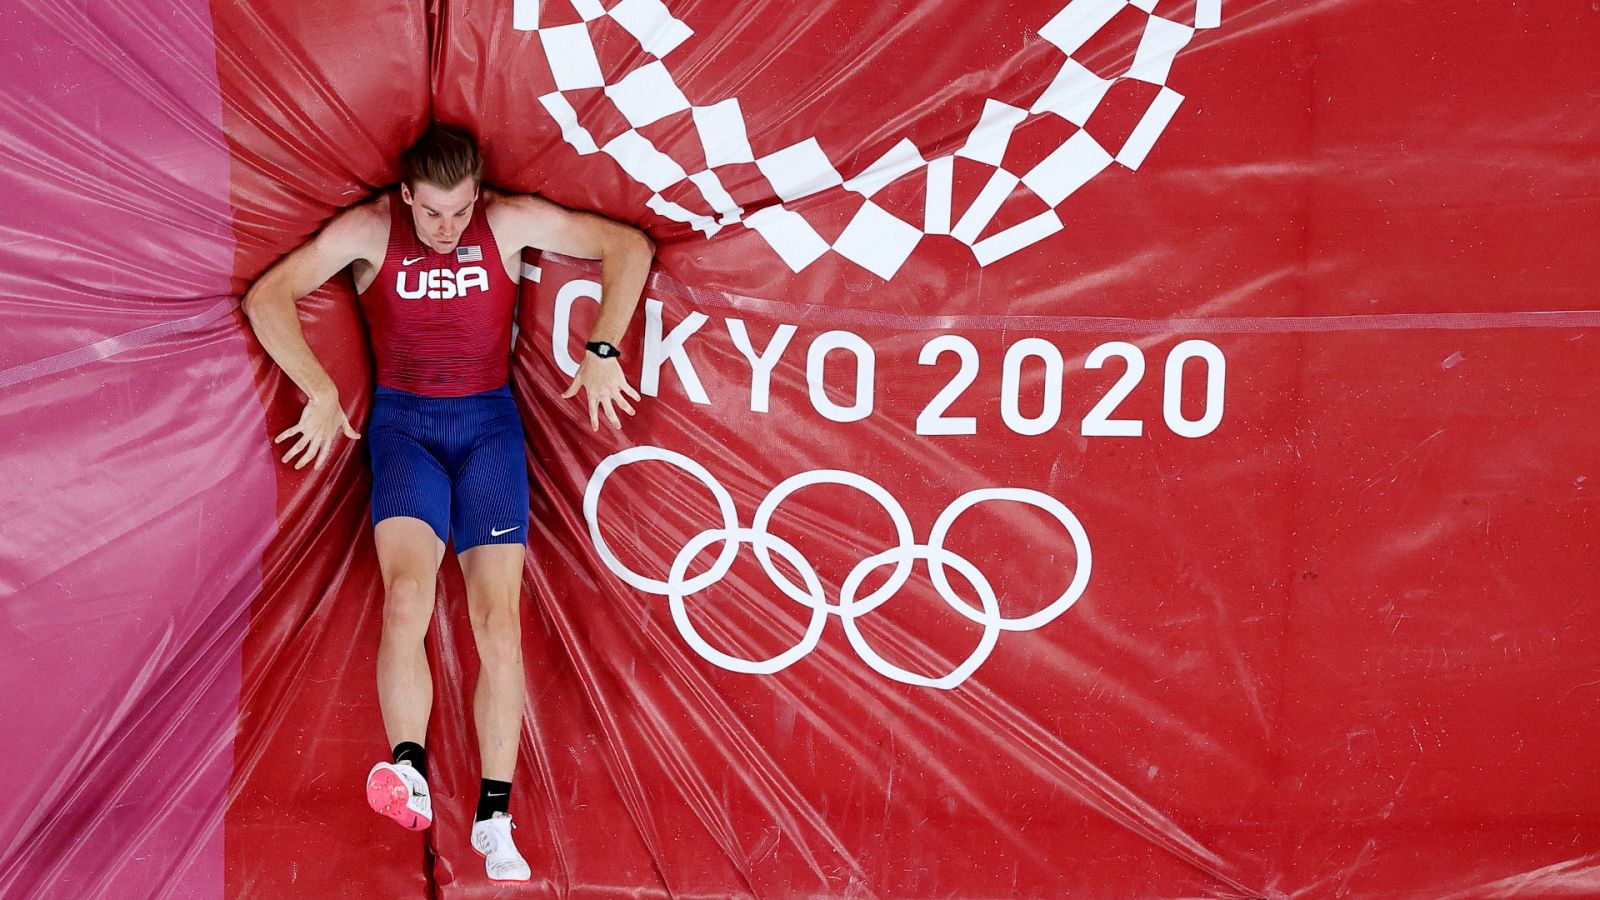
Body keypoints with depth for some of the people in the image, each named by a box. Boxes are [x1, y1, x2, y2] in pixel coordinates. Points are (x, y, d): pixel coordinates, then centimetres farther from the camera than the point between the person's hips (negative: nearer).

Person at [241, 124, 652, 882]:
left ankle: (494, 818, -4)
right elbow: (267, 297, -8)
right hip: (403, 424, 0)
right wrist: (321, 392, -18)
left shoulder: (511, 223, -4)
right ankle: (410, 777, -31)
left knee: (499, 622, -9)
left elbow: (629, 248, -2)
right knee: (406, 597, -27)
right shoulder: (369, 231, -5)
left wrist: (603, 351, -11)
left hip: (488, 424, 1)